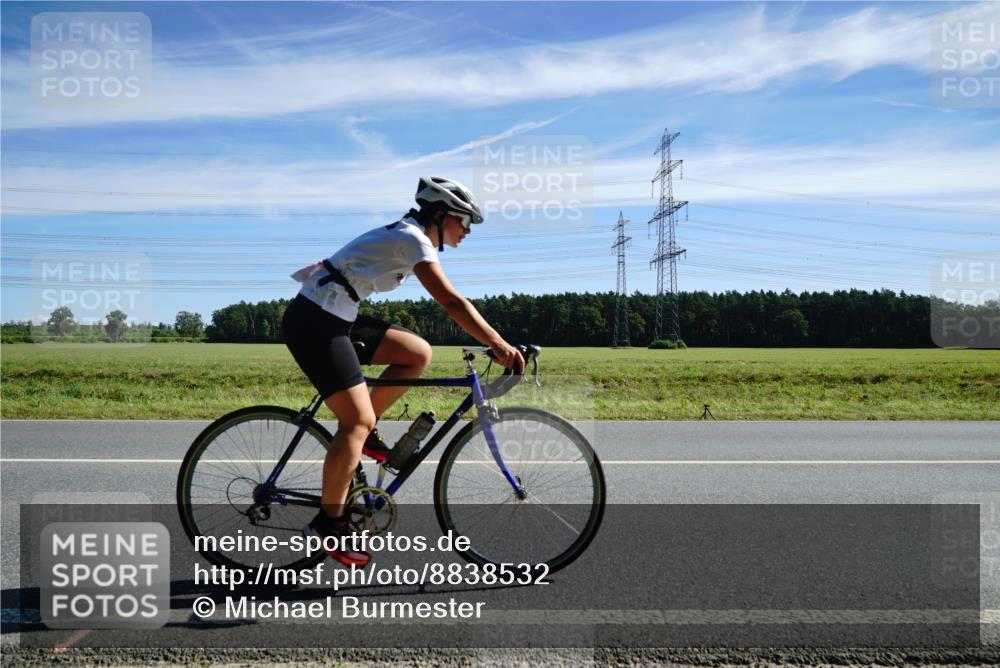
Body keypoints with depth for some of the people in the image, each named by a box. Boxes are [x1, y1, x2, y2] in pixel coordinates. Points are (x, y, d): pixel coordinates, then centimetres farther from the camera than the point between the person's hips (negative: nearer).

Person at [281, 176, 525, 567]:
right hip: (314, 322, -9)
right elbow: (453, 303, -24)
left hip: (334, 319, 9)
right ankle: (329, 523, 0)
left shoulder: (406, 236, 16)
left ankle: (363, 431, 10)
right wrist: (499, 345, -25)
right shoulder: (413, 239, -15)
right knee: (358, 421, -10)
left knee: (419, 353, 3)